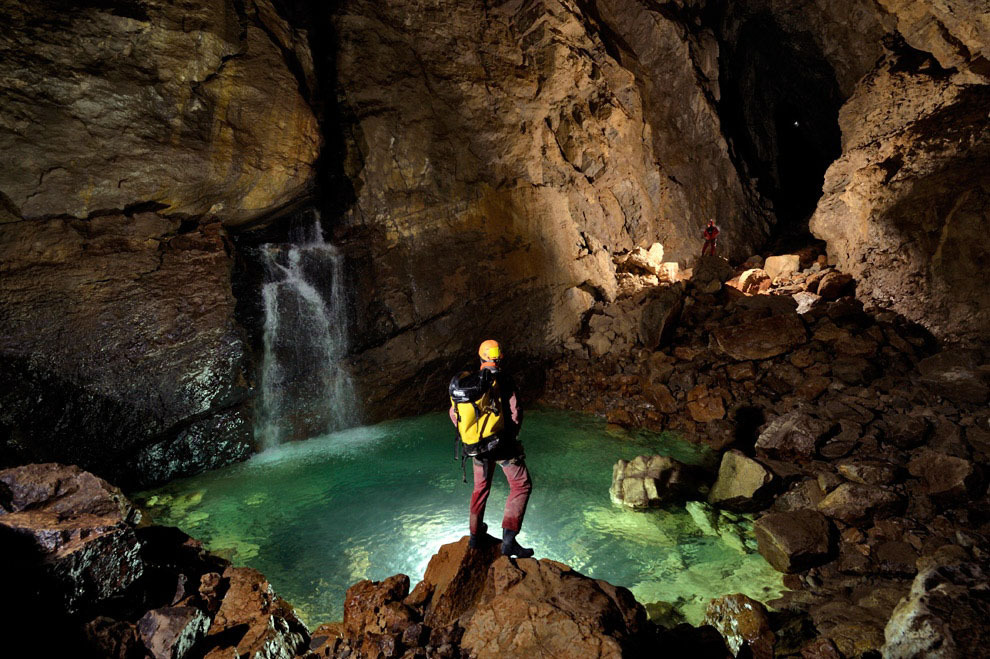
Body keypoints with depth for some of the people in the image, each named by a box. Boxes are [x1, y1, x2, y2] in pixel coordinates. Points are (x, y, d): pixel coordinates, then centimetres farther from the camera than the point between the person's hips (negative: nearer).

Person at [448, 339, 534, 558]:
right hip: (502, 443, -5)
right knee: (522, 485, 5)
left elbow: (454, 412, 9)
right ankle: (508, 540, -4)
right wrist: (512, 435, 4)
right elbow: (516, 413, -13)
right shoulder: (504, 379, -10)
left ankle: (475, 535, 31)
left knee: (481, 487, 22)